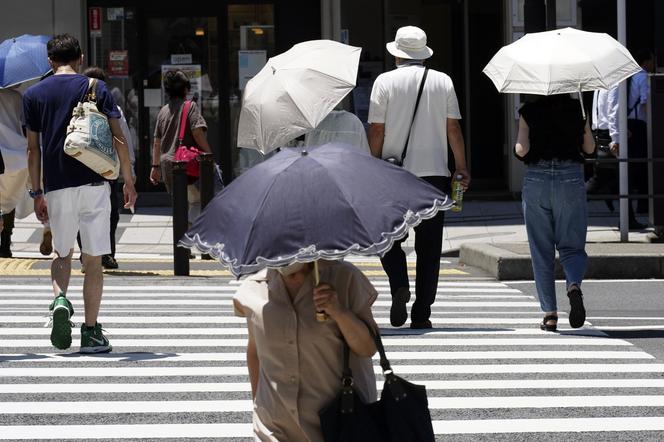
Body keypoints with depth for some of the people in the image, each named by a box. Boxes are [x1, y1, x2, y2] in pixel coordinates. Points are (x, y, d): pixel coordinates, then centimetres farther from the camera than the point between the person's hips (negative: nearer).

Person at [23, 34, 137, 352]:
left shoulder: (34, 95, 6)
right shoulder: (96, 88, 4)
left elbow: (33, 149, 5)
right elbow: (118, 139, -1)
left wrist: (36, 192, 10)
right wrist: (128, 182, 6)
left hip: (57, 186, 1)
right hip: (94, 183, -1)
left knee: (62, 253, 17)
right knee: (93, 260, 5)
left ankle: (60, 299, -11)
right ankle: (91, 332, 3)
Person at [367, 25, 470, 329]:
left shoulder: (385, 82, 0)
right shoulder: (443, 81, 6)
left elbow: (376, 131, -2)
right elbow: (453, 128, 5)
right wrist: (461, 168, 10)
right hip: (435, 172, 2)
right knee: (429, 245, 5)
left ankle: (399, 286, -16)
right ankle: (421, 313, 2)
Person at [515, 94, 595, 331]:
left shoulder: (529, 111, -1)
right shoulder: (578, 109, 3)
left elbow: (521, 150, -8)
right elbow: (589, 148, 13)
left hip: (536, 180, 0)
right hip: (571, 179, 0)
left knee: (542, 251, 8)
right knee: (571, 246, 7)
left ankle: (550, 313, 3)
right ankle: (574, 285, -25)